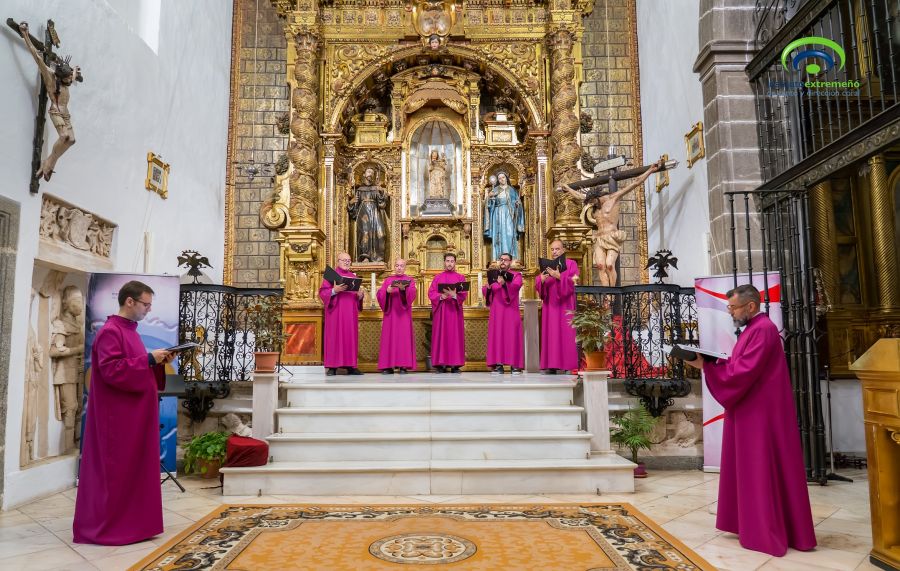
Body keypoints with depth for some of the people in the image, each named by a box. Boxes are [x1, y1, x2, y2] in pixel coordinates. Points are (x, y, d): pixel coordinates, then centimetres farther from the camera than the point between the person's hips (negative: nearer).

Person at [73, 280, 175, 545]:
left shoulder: (130, 331, 15)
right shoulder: (110, 332, -15)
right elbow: (112, 370, -24)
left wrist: (158, 362, 6)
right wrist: (148, 359, -20)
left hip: (133, 415, 10)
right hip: (116, 416, -10)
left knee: (134, 467, 13)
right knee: (115, 470, -2)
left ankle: (129, 522, 22)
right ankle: (104, 526, 9)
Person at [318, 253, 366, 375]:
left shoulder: (354, 276, 16)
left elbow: (358, 295, 15)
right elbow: (322, 292, -5)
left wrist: (360, 295, -7)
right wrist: (334, 290, -21)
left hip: (350, 312, 4)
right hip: (335, 311, -4)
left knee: (350, 336, 1)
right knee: (334, 336, -6)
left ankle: (350, 366, 3)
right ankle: (332, 366, -4)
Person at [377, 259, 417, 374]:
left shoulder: (409, 280, 8)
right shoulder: (388, 280, 13)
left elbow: (412, 293, -11)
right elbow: (379, 294, 0)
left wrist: (403, 289, -30)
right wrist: (387, 291, -20)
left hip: (404, 314, -1)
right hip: (390, 313, 2)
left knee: (404, 337, -6)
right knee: (389, 337, -2)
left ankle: (403, 365, -6)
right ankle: (388, 366, -1)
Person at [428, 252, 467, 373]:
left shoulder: (460, 277, 9)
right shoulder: (437, 277, 10)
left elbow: (464, 293, -2)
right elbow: (431, 293, 1)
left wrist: (454, 295, -20)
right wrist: (441, 296, -16)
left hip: (455, 310, 0)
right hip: (440, 311, 0)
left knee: (455, 335, -2)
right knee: (441, 335, -3)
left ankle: (455, 364, -1)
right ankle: (441, 364, -1)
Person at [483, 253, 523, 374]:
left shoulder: (516, 275, 6)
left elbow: (515, 286, -16)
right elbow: (484, 291, 6)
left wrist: (504, 284, -35)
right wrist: (488, 287, -17)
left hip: (510, 311, -3)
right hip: (496, 311, 3)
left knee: (512, 336, -6)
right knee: (497, 336, -2)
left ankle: (515, 365, -5)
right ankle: (498, 364, -2)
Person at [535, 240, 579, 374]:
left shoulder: (571, 264, 4)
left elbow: (573, 282, -9)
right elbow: (537, 284, 6)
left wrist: (559, 276, -23)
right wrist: (541, 280, -15)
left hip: (565, 305, -4)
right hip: (550, 305, 4)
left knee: (566, 333, -6)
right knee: (550, 334, 0)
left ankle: (569, 365, -4)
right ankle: (551, 365, 1)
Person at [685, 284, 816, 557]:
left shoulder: (763, 329, -18)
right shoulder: (753, 329, 15)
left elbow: (744, 371, -24)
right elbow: (739, 366, 15)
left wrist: (705, 366, -20)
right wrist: (709, 361, 2)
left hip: (761, 414, -10)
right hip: (751, 411, 10)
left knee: (762, 470, -2)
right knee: (750, 469, 14)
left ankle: (766, 533, 7)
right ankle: (759, 525, 23)